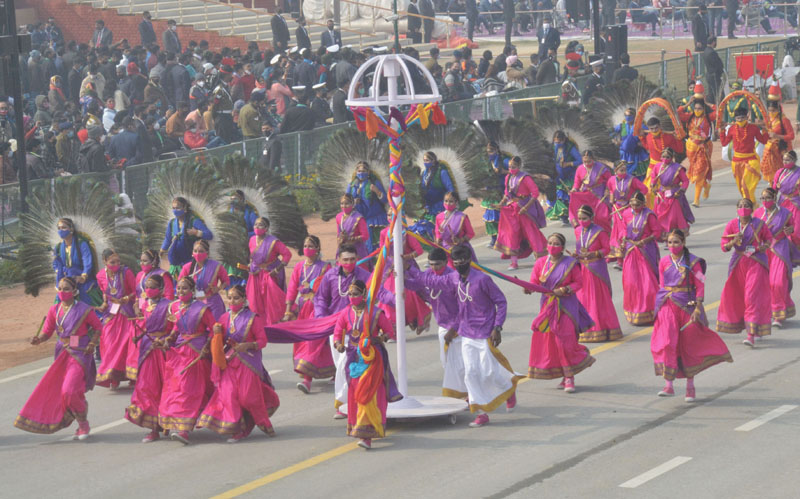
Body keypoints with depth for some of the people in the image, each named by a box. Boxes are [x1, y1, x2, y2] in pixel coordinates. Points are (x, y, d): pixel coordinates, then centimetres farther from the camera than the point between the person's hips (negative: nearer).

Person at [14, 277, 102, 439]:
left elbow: (98, 327, 3)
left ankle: (83, 424, 5)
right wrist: (38, 339, -15)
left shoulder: (83, 310, -8)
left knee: (70, 391, -17)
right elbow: (47, 332, 6)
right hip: (62, 355, 6)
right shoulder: (54, 310, 4)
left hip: (80, 354, -6)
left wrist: (92, 344, -10)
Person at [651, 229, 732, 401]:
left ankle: (690, 386, 20)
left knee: (689, 345, 6)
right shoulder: (664, 262, 5)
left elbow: (700, 285, -5)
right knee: (667, 342, -12)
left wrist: (697, 308, -12)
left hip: (687, 306, -2)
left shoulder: (692, 262, -5)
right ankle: (669, 385, -12)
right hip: (668, 306, 2)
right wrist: (661, 303, 10)